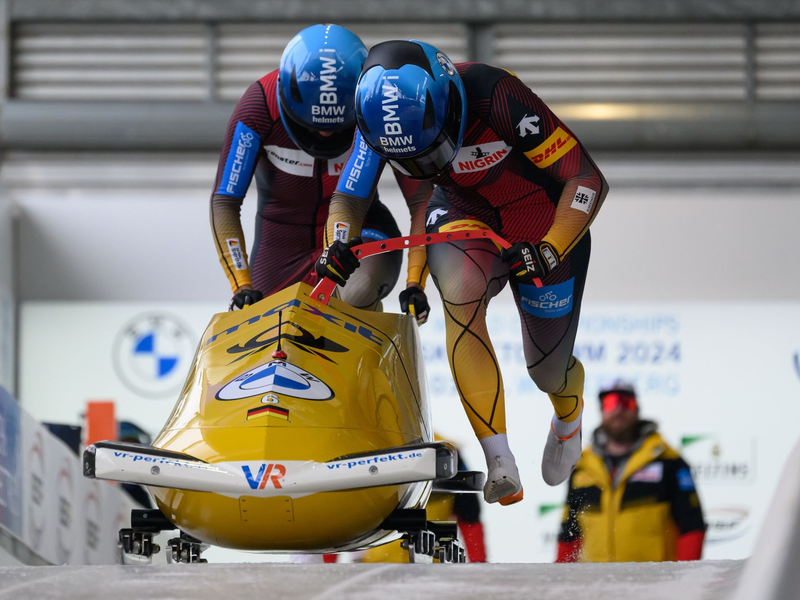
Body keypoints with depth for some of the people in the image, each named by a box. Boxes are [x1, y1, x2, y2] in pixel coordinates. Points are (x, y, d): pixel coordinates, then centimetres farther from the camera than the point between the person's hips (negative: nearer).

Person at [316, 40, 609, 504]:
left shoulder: (496, 97, -36)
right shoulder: (381, 116, -22)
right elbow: (348, 198, -8)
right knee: (462, 291, -33)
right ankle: (499, 461, -30)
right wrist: (338, 248, -28)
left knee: (547, 370, 7)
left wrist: (551, 253, -40)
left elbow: (589, 180, -30)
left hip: (546, 228, -2)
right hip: (465, 217, 2)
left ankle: (568, 412, 50)